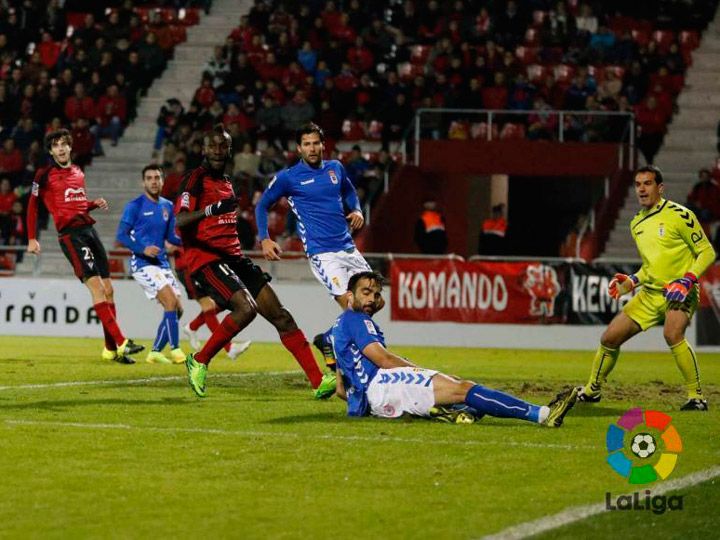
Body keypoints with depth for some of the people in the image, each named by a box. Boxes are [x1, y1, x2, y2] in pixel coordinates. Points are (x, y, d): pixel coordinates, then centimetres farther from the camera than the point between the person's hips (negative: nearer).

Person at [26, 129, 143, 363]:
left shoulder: (78, 172, 17)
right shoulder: (45, 174, -1)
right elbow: (33, 205, 2)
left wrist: (95, 204, 8)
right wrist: (32, 238, -4)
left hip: (89, 230, 7)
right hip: (70, 234, -7)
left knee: (108, 289, 4)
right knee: (96, 286, -18)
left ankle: (111, 349, 11)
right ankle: (121, 342, -24)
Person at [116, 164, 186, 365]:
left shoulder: (167, 206, 12)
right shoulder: (135, 206, -7)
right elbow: (121, 235, -10)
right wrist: (143, 248, -25)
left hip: (162, 263, 7)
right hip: (142, 263, -7)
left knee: (177, 309, 2)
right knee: (171, 302, -20)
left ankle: (155, 352, 13)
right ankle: (176, 351, -16)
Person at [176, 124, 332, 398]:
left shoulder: (226, 182, 19)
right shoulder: (195, 179, -7)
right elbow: (179, 221, -22)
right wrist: (212, 209, -38)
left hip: (233, 257, 8)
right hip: (205, 259, -8)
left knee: (280, 314, 0)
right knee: (247, 308, -28)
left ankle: (319, 382, 0)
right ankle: (199, 360, -9)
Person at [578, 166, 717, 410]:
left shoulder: (678, 215, -12)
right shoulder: (636, 224, 11)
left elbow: (707, 252, -10)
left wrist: (687, 280, -22)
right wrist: (632, 281, 8)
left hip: (679, 293, -7)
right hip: (650, 293, 7)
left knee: (672, 334, -34)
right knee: (609, 338, 5)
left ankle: (696, 397, -24)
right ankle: (591, 390, 27)